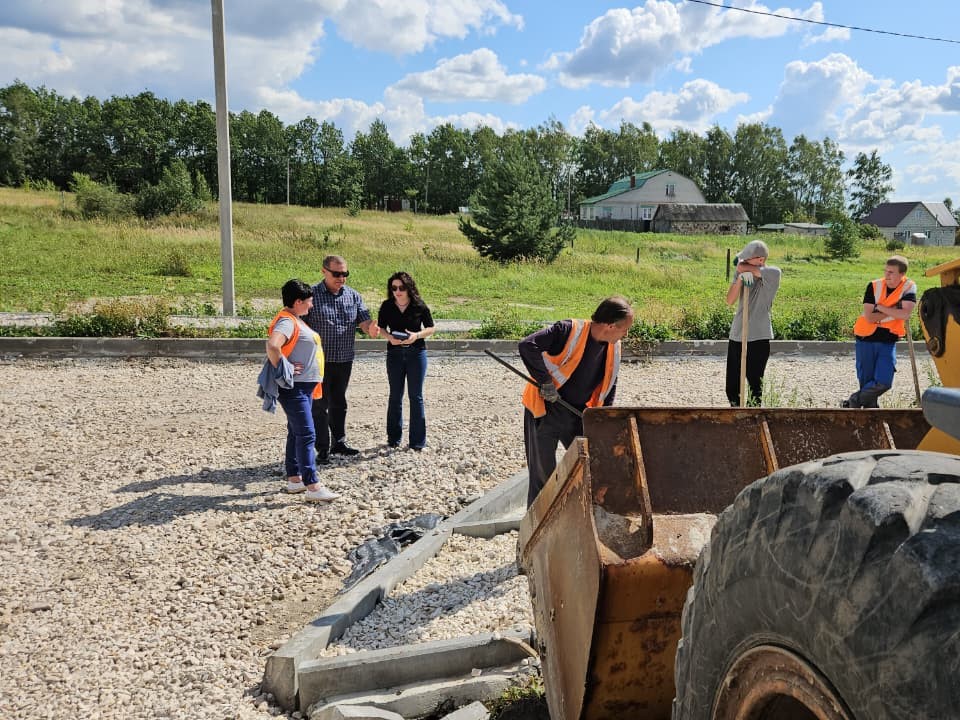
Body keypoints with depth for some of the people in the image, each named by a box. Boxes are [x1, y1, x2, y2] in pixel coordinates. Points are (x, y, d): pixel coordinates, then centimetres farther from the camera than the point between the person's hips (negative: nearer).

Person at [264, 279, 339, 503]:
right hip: (293, 388, -11)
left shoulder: (296, 320, 15)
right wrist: (282, 369, -24)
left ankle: (294, 479, 24)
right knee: (306, 434, -12)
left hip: (304, 387, 11)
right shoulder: (287, 321, -17)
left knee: (296, 433, 15)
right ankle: (313, 487, -11)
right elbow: (272, 345, -35)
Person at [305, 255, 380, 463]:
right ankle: (323, 448, 9)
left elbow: (364, 320, -1)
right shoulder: (311, 294, -7)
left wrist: (371, 329, -25)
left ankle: (339, 442, 28)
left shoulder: (353, 296, 5)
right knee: (319, 405, 2)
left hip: (345, 360, 5)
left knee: (339, 403, 16)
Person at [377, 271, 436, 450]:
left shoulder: (420, 306, -6)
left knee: (416, 396, 2)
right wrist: (389, 337, -12)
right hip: (394, 353, 2)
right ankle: (393, 438, 22)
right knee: (395, 396, 10)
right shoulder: (387, 306, -1)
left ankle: (417, 440, 10)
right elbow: (380, 327, 8)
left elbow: (431, 328, 1)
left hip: (416, 353, -2)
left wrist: (417, 335, -17)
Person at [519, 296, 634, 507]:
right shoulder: (568, 331, -23)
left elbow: (608, 387, 12)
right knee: (543, 474, 1)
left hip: (577, 416, 6)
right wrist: (545, 381, -28)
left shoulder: (614, 348, 0)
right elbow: (527, 345, -32)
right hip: (545, 412, -6)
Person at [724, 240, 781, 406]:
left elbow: (742, 267, -21)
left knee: (755, 383, 2)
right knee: (732, 385, 11)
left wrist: (741, 265, 1)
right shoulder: (744, 274, 8)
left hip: (759, 337, -5)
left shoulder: (773, 273, -7)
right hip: (736, 335, 5)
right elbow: (730, 300, -1)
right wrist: (739, 277, -12)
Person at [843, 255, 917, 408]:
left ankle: (853, 402, 10)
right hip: (866, 339, 0)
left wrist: (880, 307, -16)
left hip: (888, 341, 1)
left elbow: (905, 314, -21)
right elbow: (869, 317, -15)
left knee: (884, 382, -11)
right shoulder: (874, 286, -8)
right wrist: (893, 310, -15)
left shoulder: (909, 287, -7)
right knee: (866, 381, 4)